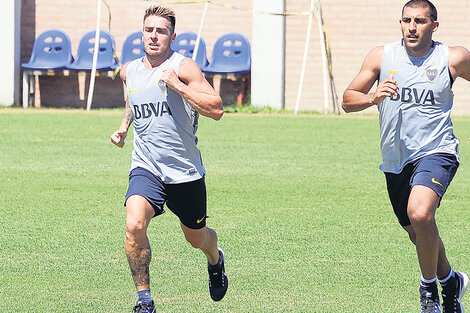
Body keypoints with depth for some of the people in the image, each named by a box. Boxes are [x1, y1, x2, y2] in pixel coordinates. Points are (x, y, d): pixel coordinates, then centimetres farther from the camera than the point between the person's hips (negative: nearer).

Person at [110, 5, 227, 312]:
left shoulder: (184, 67, -10)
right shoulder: (129, 71, 5)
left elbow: (216, 110, -21)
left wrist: (176, 84, -25)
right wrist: (124, 127, 17)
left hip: (185, 171, -2)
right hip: (146, 168, 2)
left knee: (196, 238, 16)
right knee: (134, 226, -25)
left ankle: (216, 260, 54)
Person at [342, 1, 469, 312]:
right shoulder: (381, 57, 0)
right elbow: (348, 100, 3)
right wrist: (373, 97, -17)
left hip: (436, 152, -4)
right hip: (396, 160, 5)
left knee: (420, 214, -31)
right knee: (420, 235, 17)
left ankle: (430, 286, -9)